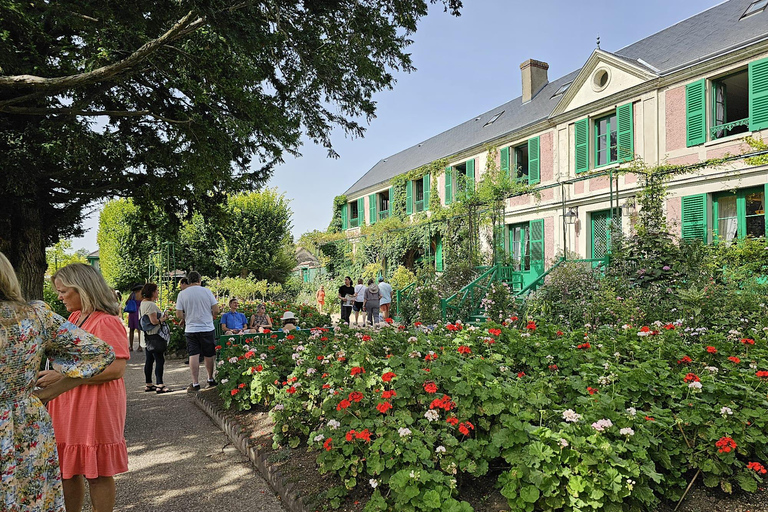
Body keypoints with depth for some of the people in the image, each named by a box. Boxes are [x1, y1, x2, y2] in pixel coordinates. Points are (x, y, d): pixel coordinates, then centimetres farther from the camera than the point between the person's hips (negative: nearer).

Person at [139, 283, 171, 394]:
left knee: (149, 360, 14)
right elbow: (154, 321, -22)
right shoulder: (151, 304, -17)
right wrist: (164, 318, -5)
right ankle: (160, 385, -8)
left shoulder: (143, 303, 15)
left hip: (147, 336, 10)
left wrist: (161, 317, 15)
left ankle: (148, 384, 20)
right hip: (154, 336, -10)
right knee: (160, 360, -8)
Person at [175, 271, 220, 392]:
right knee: (209, 355, 11)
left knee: (193, 356, 3)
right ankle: (211, 379, 25)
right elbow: (216, 310, -5)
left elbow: (179, 315, -4)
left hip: (191, 329, 0)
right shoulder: (206, 291, -4)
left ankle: (195, 383, 3)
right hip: (207, 328, 0)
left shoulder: (182, 294, -2)